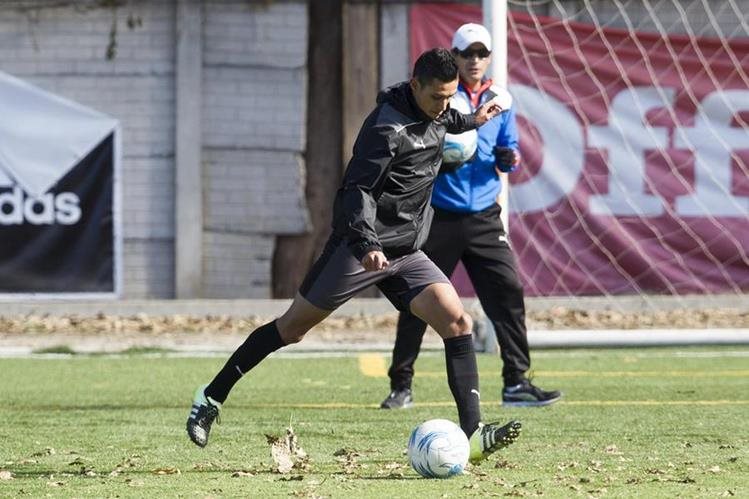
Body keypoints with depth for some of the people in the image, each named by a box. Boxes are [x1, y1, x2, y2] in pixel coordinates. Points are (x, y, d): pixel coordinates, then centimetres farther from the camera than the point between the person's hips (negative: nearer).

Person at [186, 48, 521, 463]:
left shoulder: (435, 115, 8)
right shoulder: (386, 127, -19)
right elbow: (358, 190, -25)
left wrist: (469, 121, 40)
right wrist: (367, 244, -37)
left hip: (405, 253, 7)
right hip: (362, 247, -7)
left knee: (457, 321, -11)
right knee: (293, 326, 0)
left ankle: (473, 434, -14)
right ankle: (211, 397, 14)